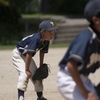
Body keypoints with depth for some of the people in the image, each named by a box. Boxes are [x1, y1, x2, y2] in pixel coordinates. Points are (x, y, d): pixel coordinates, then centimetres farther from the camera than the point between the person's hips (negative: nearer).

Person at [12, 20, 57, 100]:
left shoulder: (46, 41, -12)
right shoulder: (36, 39, -37)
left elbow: (42, 52, 3)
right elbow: (29, 54, -36)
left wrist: (41, 67, 6)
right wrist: (27, 70, -32)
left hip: (26, 56, 8)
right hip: (18, 54, -8)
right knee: (25, 74, -26)